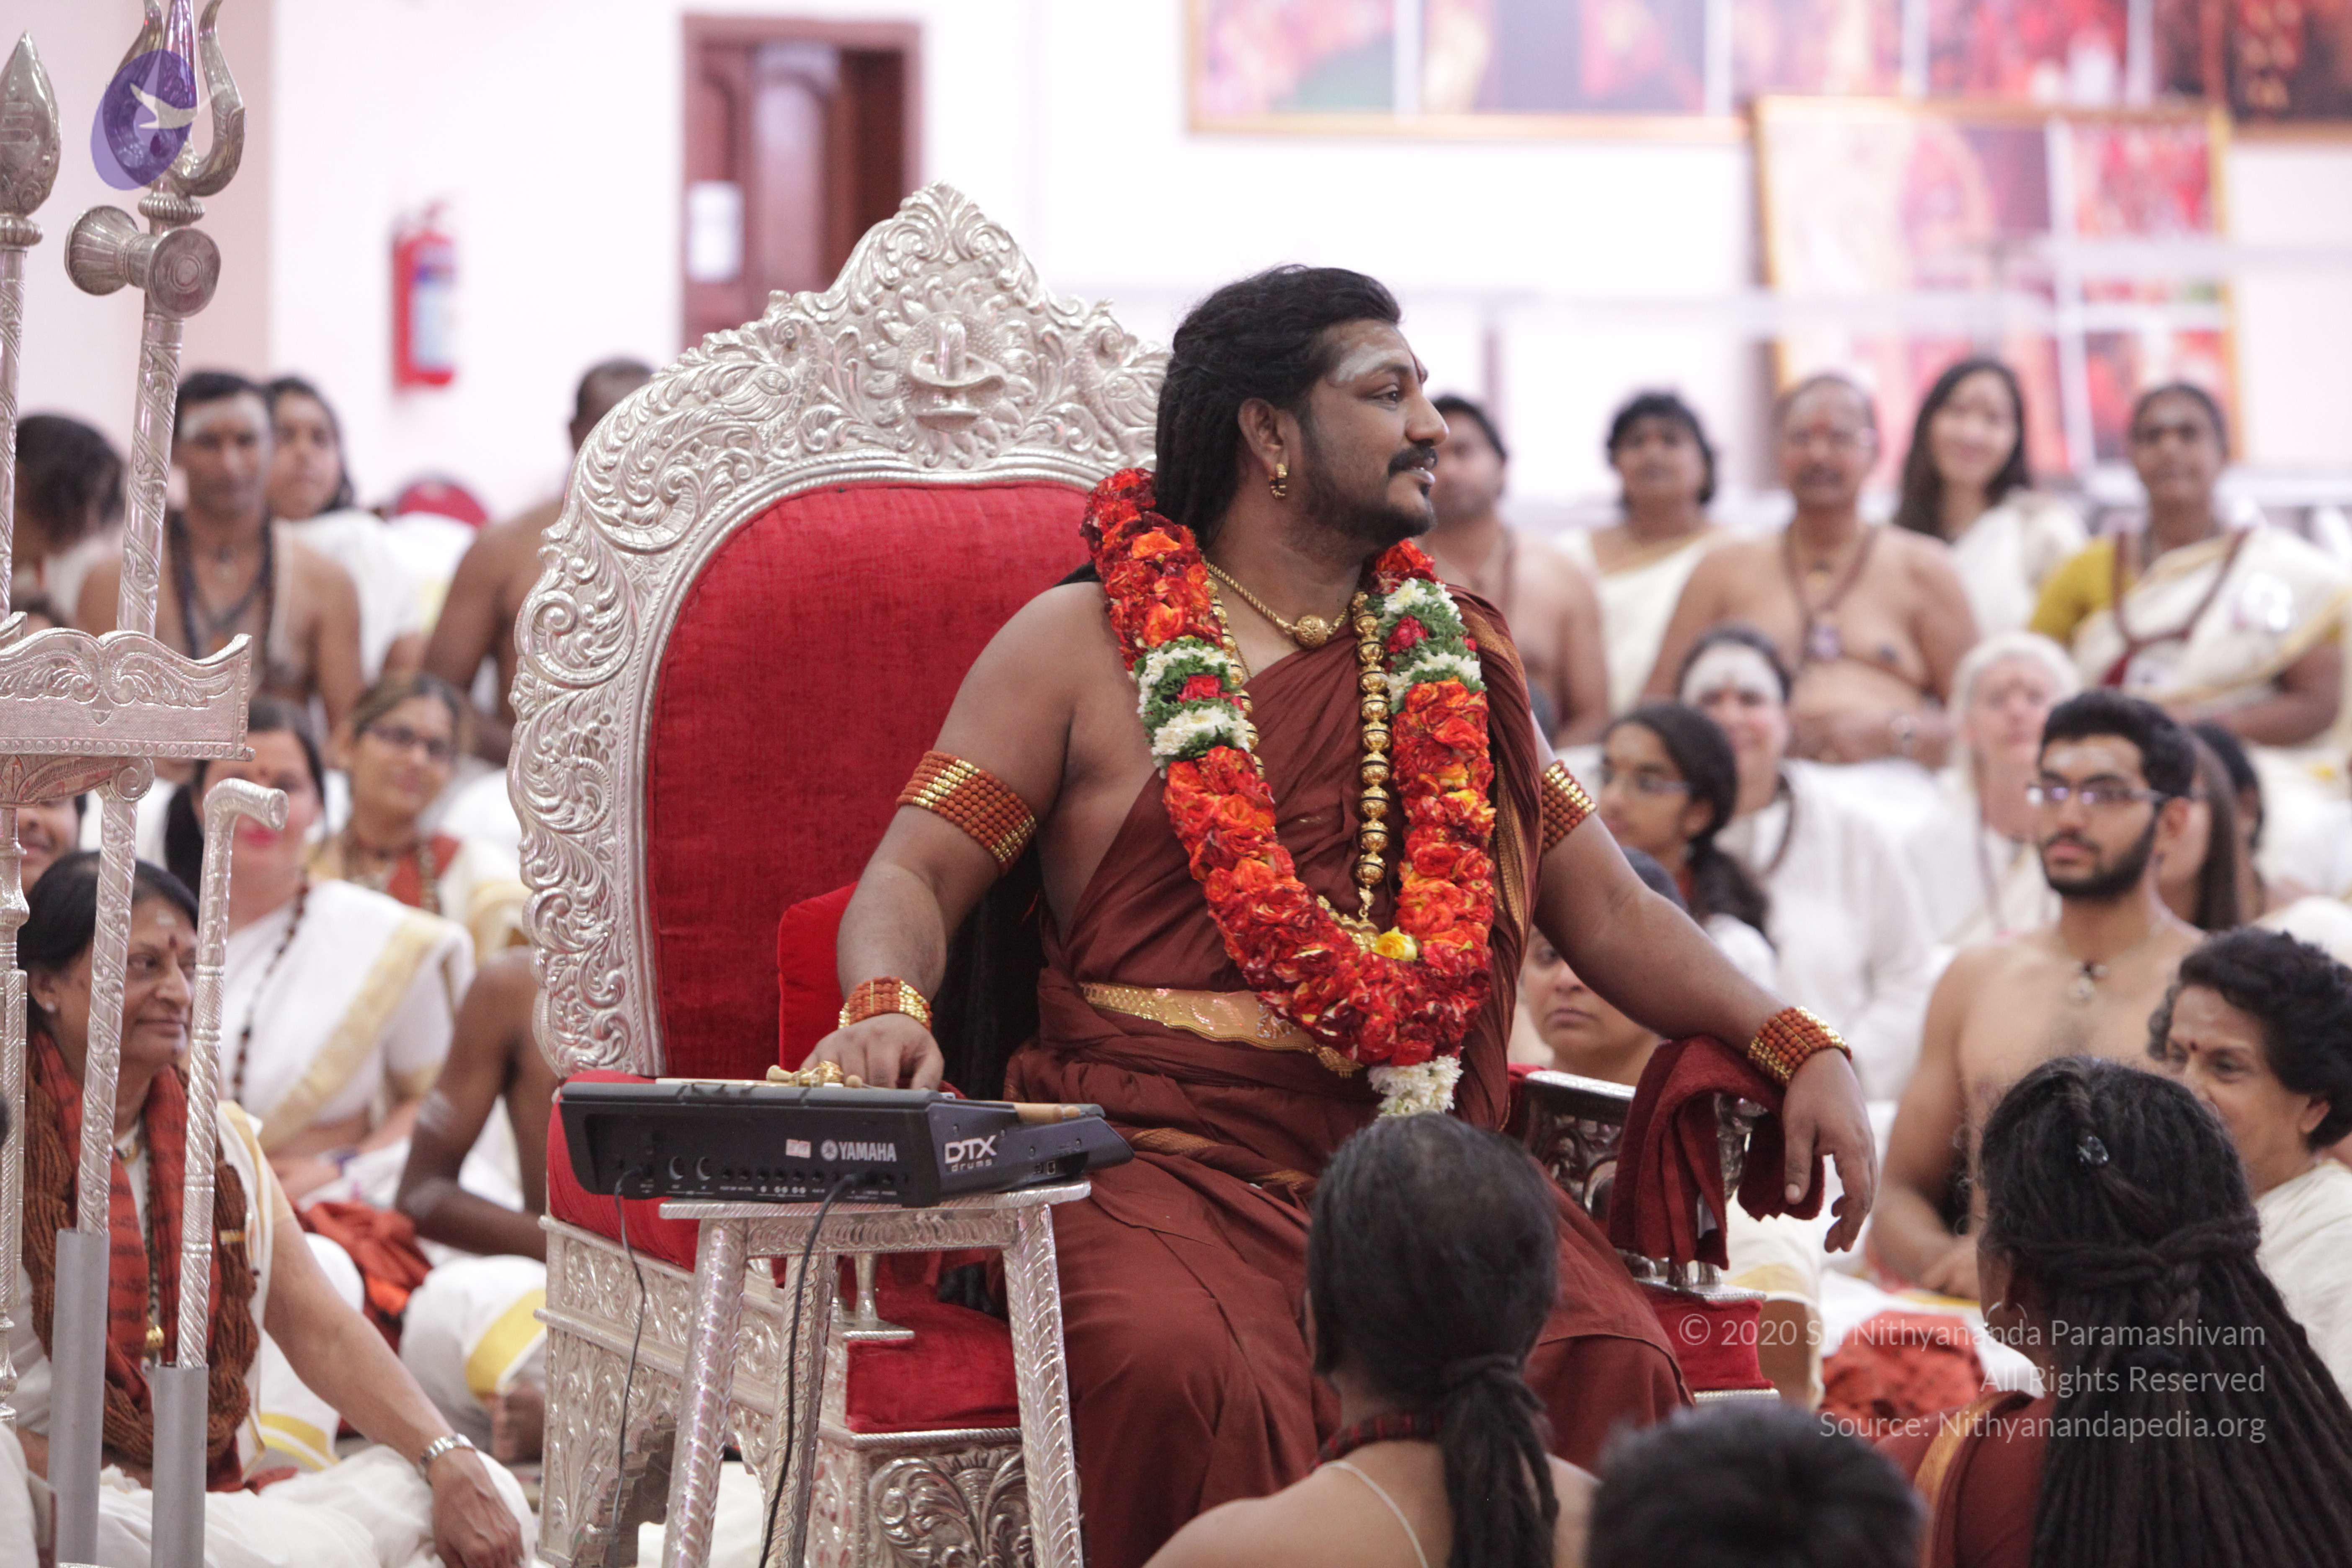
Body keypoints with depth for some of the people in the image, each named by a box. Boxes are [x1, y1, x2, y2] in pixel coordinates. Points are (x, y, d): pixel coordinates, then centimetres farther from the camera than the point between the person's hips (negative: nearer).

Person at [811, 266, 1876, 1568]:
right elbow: (917, 873, 3)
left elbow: (1605, 908, 21)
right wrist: (887, 1006, -20)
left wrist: (1797, 1046, 6)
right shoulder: (1083, 644, 9)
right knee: (1189, 1377, -36)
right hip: (1162, 1157, -3)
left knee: (1608, 1362, -27)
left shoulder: (1452, 662, 21)